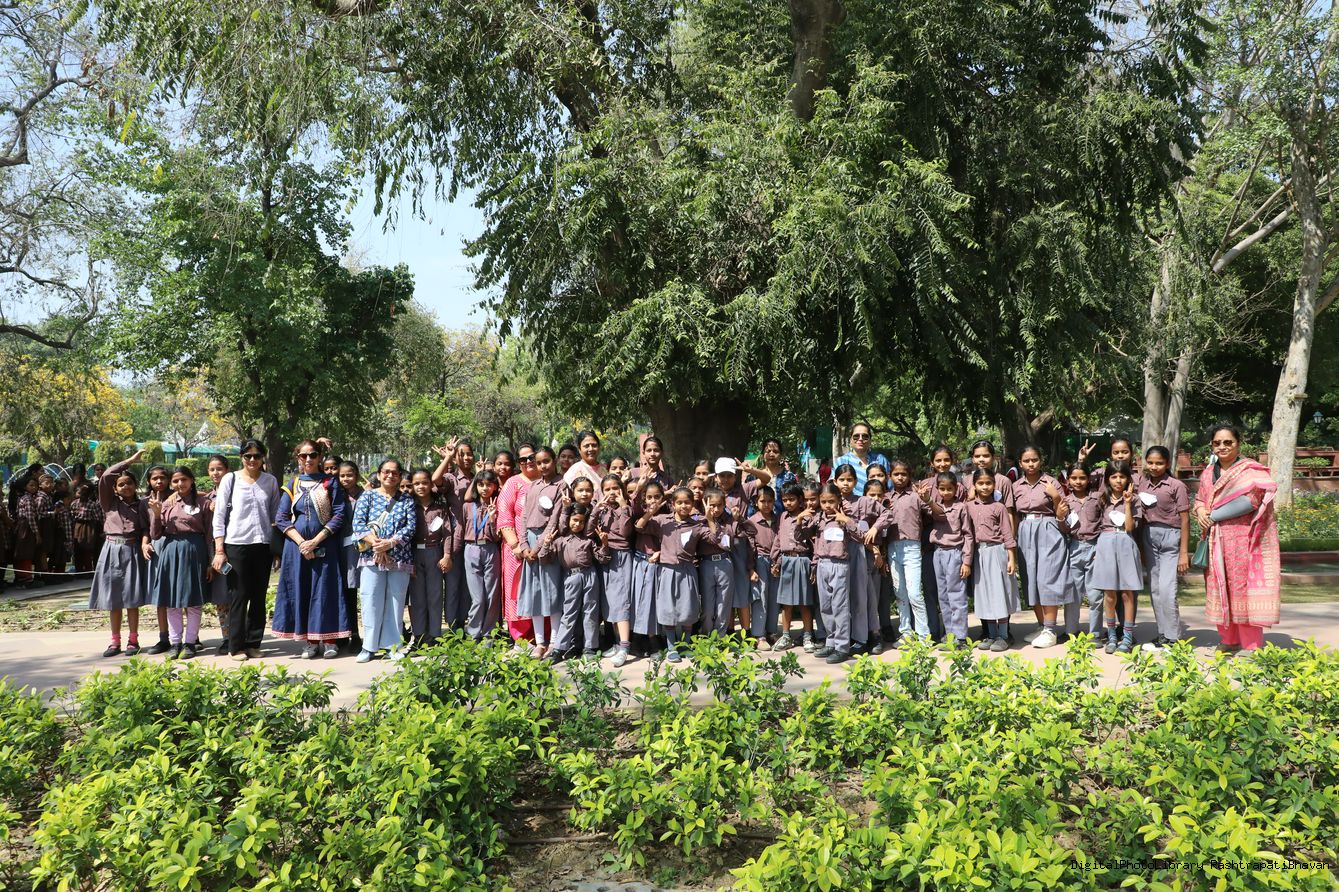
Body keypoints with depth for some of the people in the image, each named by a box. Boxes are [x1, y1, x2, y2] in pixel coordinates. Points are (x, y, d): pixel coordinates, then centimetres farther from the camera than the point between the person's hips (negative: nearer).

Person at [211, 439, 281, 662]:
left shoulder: (270, 481, 9)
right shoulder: (230, 479, 2)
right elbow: (219, 516, 1)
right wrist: (219, 550, -5)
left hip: (263, 544, 3)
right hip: (236, 544, -2)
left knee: (259, 596, 6)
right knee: (239, 595, -1)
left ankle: (253, 643, 16)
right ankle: (236, 646, 7)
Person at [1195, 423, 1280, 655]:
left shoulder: (1250, 470, -6)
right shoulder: (1208, 473, 14)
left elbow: (1250, 499, -18)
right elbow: (1199, 499, 23)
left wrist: (1213, 516, -16)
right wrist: (1200, 511, -1)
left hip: (1243, 540, -6)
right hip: (1216, 543, 6)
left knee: (1243, 587, -6)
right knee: (1220, 588, 8)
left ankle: (1252, 646, 1)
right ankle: (1229, 640, 19)